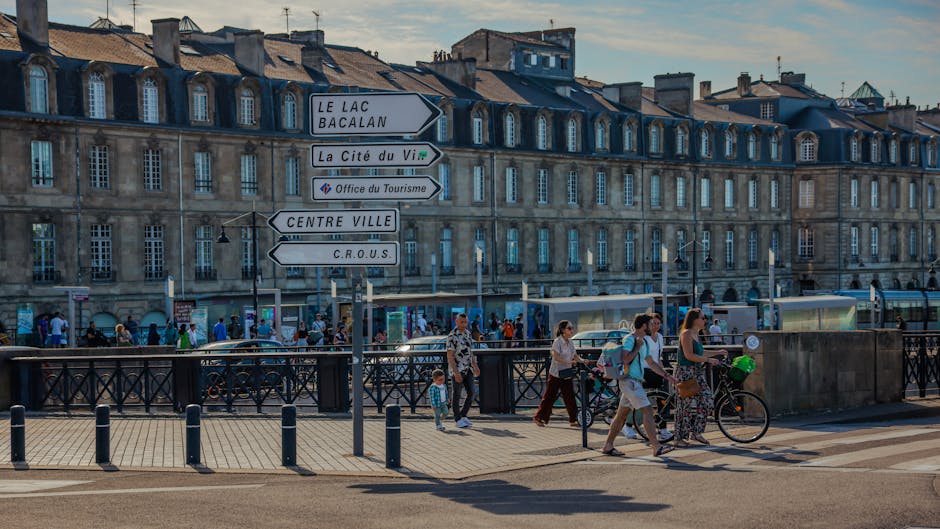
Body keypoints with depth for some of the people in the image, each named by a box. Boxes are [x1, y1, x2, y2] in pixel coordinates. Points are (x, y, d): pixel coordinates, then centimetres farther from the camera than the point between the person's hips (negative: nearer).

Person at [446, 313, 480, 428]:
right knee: (457, 395, 2)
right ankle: (458, 420, 10)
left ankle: (463, 416, 18)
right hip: (457, 369, -7)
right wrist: (456, 373, -22)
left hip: (468, 369, 7)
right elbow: (450, 356, -17)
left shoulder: (468, 334, 9)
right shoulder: (452, 336, -15)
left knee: (471, 394, 4)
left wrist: (475, 366, 16)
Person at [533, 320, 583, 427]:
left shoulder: (570, 342, 8)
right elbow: (556, 357, -22)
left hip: (567, 374, 6)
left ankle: (573, 419, 5)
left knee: (569, 396, 2)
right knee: (549, 396, 0)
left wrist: (581, 360, -9)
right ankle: (539, 418, 11)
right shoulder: (557, 341, -13)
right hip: (556, 374, -6)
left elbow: (575, 356, 12)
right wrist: (568, 362, -32)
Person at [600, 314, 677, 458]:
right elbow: (625, 359, -23)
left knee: (622, 414, 12)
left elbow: (651, 362, 25)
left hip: (636, 382, 10)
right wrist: (638, 347, -18)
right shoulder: (629, 339, -12)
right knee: (647, 411, -14)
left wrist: (667, 375, 21)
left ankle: (608, 446, 16)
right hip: (630, 380, -10)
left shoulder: (643, 341, 19)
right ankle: (656, 447, -17)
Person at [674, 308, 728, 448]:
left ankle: (696, 432, 14)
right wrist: (708, 360, -19)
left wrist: (717, 352, 26)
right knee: (687, 404, -7)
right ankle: (680, 438, -1)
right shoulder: (686, 334, -13)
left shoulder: (695, 334, 16)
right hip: (686, 372, -9)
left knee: (706, 401, 3)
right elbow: (689, 355, -21)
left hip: (697, 373, 9)